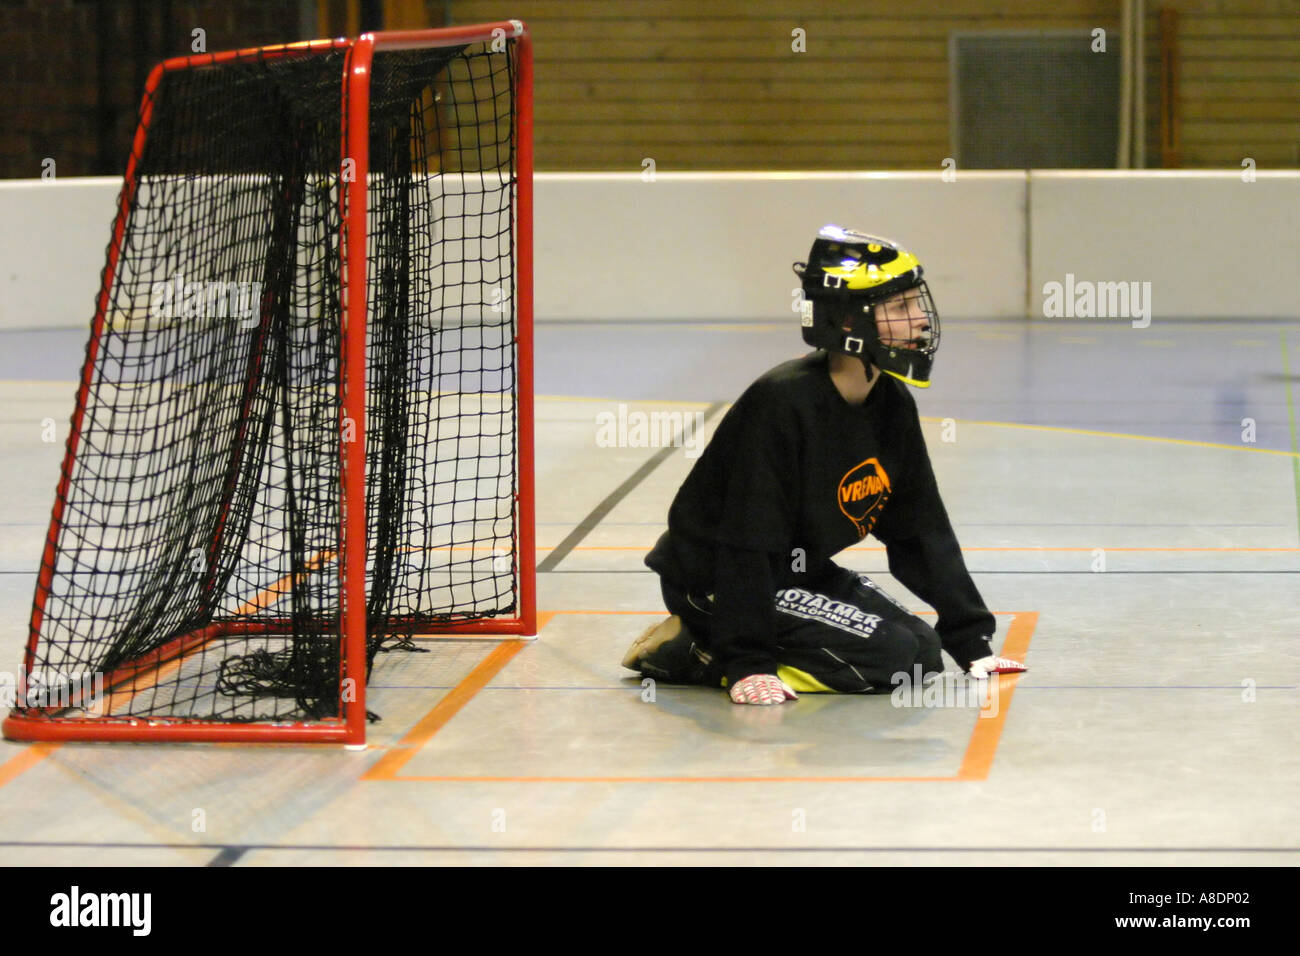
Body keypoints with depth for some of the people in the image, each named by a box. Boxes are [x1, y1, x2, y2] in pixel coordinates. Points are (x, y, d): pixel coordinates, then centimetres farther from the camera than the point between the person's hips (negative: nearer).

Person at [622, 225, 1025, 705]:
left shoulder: (892, 407, 0)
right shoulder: (782, 403, -26)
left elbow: (924, 530, 5)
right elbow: (749, 542, -27)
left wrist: (973, 642, 2)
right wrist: (747, 663, -29)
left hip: (799, 574, 10)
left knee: (924, 651, 3)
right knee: (889, 656, -18)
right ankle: (701, 652, -9)